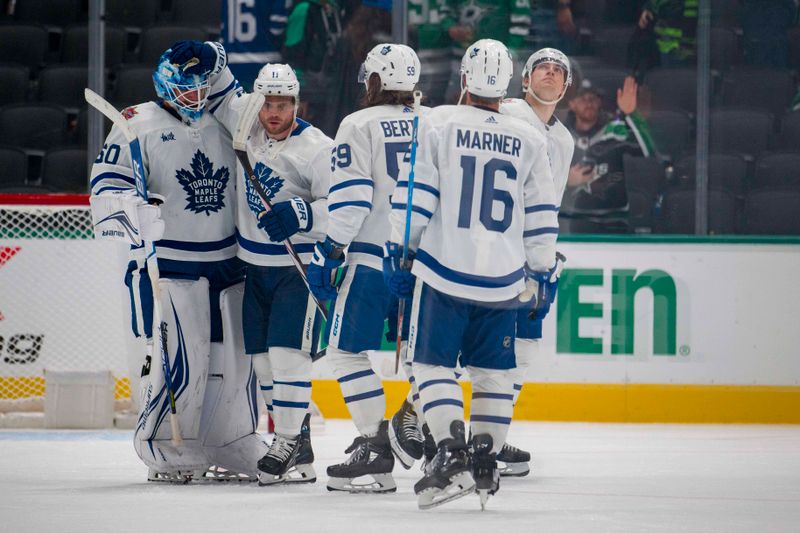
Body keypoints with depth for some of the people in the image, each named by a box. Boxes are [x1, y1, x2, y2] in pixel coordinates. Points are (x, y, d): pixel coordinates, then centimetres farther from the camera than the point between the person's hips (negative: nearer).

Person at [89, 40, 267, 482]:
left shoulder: (224, 126, 12)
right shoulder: (141, 126, -5)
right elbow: (108, 183, -13)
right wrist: (128, 214, -30)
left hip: (225, 262, 6)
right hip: (167, 264, -6)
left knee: (234, 358, 8)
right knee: (181, 361, -13)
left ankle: (234, 450, 22)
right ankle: (165, 453, -1)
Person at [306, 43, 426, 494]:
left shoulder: (360, 125, -2)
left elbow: (351, 196, -10)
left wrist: (330, 252, -8)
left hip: (373, 256, -5)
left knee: (348, 350, -1)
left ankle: (376, 446, -9)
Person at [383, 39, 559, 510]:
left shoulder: (438, 124, -4)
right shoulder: (530, 141, 4)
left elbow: (414, 197, -5)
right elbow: (541, 218, 8)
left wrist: (398, 252, 3)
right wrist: (542, 274, 18)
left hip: (443, 272, -2)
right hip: (503, 280, 2)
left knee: (433, 365, 3)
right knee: (494, 371, 15)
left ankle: (452, 455, -12)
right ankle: (486, 460, 11)